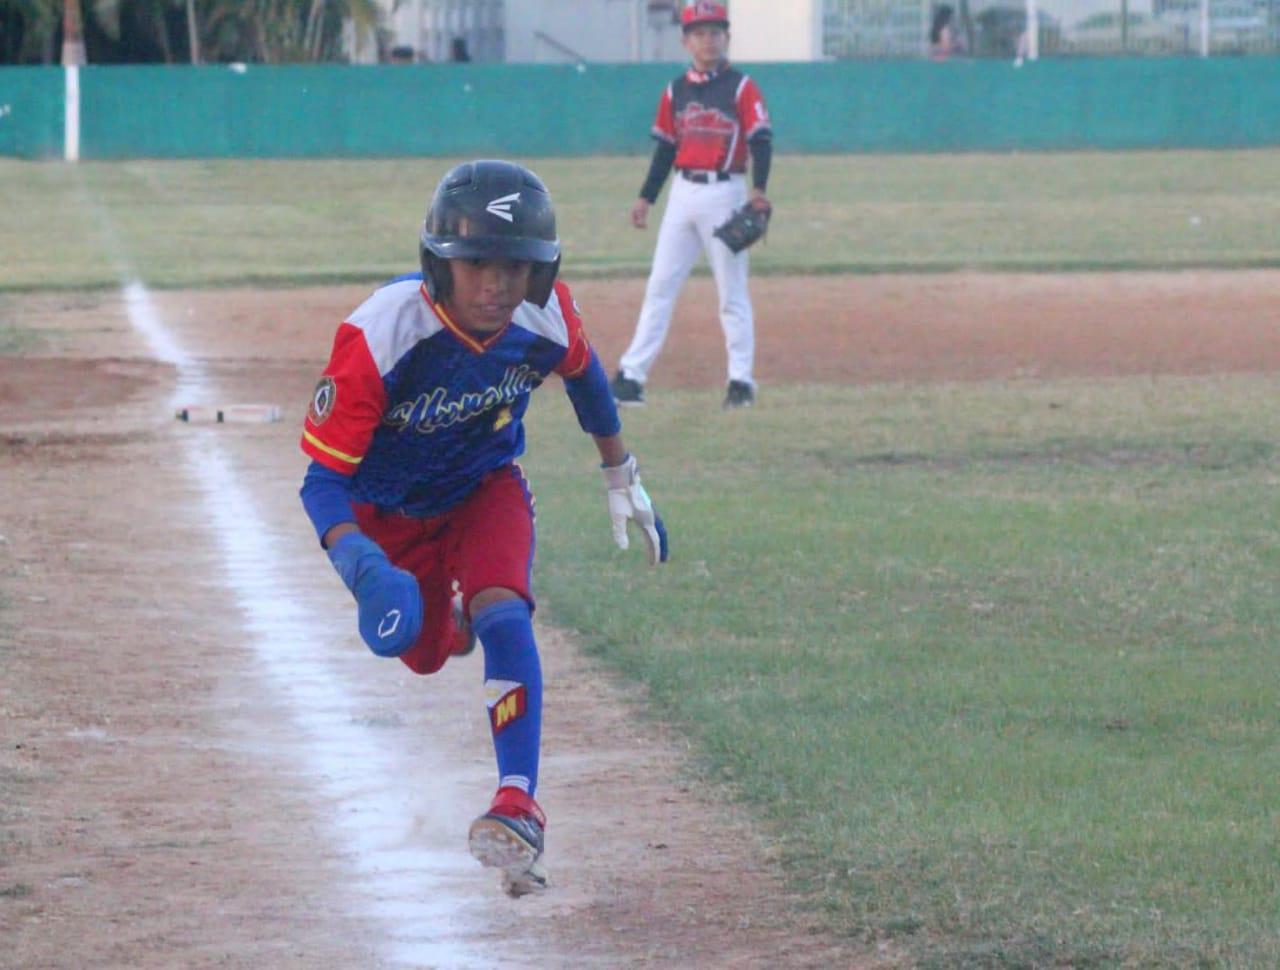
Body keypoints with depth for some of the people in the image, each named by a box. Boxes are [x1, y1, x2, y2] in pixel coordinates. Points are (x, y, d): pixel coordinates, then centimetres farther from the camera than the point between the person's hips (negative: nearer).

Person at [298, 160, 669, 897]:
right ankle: (454, 611, 57)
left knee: (502, 614, -27)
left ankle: (519, 804, -30)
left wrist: (622, 478, 10)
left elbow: (584, 372, 0)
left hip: (486, 490, 1)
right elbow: (324, 477, -36)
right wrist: (361, 564, -54)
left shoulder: (549, 319, -27)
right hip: (391, 510, -1)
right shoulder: (378, 338, -39)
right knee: (424, 656, 19)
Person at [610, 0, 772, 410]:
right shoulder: (675, 92, 10)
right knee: (660, 285, 2)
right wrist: (646, 198, 11)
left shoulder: (740, 88, -4)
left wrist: (759, 189, -24)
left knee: (732, 291, 1)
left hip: (725, 192, -5)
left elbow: (761, 141, -10)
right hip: (683, 192, 5)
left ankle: (741, 380, 7)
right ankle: (631, 376, 2)